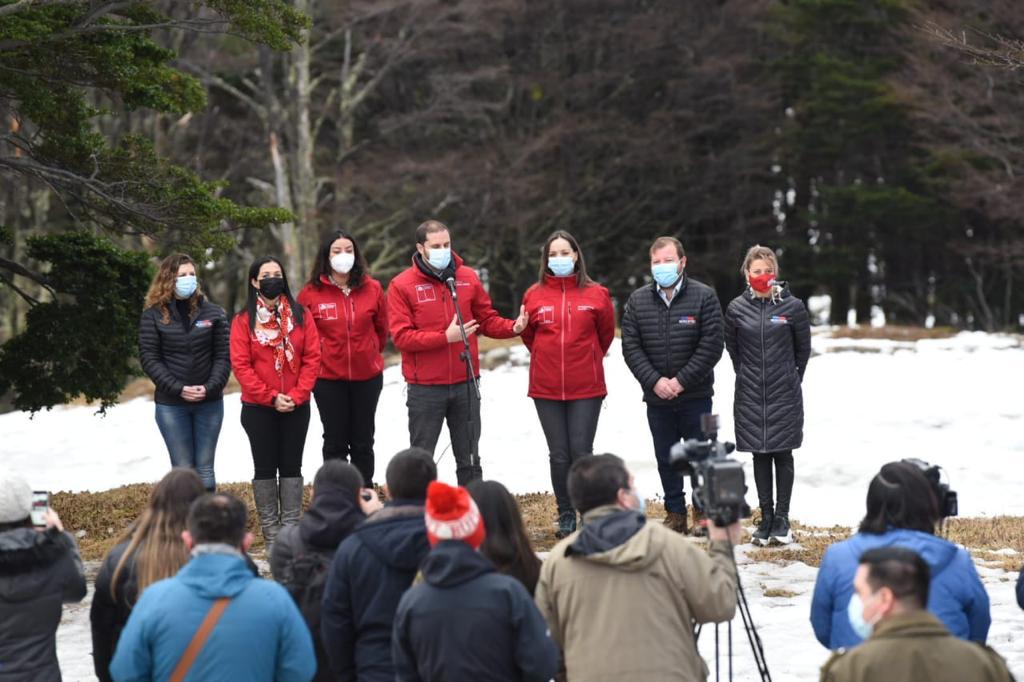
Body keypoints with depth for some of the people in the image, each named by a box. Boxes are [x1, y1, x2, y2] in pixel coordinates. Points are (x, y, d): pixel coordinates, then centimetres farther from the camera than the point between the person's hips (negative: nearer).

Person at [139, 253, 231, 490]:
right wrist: (179, 389, -15)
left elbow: (223, 356, 2)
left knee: (205, 469, 6)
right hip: (171, 404, -2)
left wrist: (210, 387, -14)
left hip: (209, 402, 2)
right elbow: (149, 359, -5)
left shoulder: (213, 313, 5)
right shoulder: (153, 316, -1)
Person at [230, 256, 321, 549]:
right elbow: (240, 365, -7)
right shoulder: (243, 321, -2)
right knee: (265, 467, 5)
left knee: (291, 467, 6)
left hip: (296, 407, 1)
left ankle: (291, 526, 13)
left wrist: (296, 395, -12)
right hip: (258, 407, -1)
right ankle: (270, 530, 12)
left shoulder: (300, 315, 2)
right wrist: (271, 397, -14)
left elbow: (312, 358, -1)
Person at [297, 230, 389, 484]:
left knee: (363, 442, 11)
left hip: (367, 375, 1)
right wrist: (318, 356, 6)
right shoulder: (311, 293, -7)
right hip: (328, 377, -1)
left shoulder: (372, 289, -2)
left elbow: (382, 329, 12)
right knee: (335, 443, 6)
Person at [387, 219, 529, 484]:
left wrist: (513, 327, -9)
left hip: (466, 384, 3)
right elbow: (401, 336, -12)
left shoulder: (468, 278, 5)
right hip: (425, 389, -3)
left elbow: (487, 319, 11)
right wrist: (445, 337, -21)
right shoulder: (402, 285, -6)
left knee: (469, 460, 11)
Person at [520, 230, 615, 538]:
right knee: (559, 455, 5)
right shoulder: (534, 295, 2)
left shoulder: (596, 294, 0)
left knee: (581, 452, -5)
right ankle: (566, 515, 15)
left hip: (586, 388, -1)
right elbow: (528, 335, 16)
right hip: (546, 388, 1)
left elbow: (606, 334, 14)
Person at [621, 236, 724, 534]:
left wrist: (681, 381, -15)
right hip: (657, 398, 3)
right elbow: (631, 347, -1)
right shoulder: (638, 300, 3)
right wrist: (655, 381, -13)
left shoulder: (704, 296, -5)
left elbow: (711, 346, -10)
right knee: (666, 460, 10)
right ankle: (675, 514, 20)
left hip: (695, 396, -3)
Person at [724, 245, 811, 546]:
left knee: (783, 455, 2)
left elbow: (804, 349, 7)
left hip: (785, 395, -1)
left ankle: (782, 518, 10)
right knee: (760, 456, 7)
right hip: (750, 395, 2)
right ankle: (766, 518, 13)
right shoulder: (736, 308, -1)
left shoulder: (792, 306, -5)